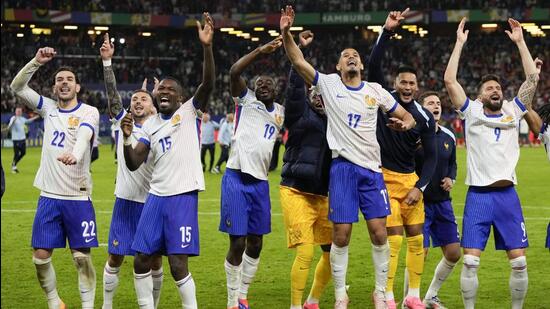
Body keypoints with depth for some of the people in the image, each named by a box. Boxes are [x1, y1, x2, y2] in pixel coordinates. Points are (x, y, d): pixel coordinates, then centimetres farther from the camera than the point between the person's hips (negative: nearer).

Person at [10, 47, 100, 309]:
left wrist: (75, 155, -46)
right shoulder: (48, 108, 10)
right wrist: (36, 62, -11)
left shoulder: (89, 112, -3)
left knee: (82, 256, -3)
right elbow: (17, 87, 4)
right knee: (40, 256, 2)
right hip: (49, 196, 4)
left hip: (78, 197, -4)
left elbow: (83, 136, -24)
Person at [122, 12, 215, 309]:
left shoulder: (190, 111, 0)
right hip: (156, 196, 5)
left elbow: (208, 83, -17)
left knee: (178, 266, -9)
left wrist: (207, 46, -31)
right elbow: (133, 164, 9)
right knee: (141, 261, 4)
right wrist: (126, 137, -10)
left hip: (183, 196, -5)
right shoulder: (150, 124, 13)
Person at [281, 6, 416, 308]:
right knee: (340, 235, -2)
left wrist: (405, 124, -9)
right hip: (342, 167, -2)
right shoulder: (328, 84, 3)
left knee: (379, 232, -1)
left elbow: (407, 116, 15)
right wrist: (286, 33, -19)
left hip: (371, 168, 2)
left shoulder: (376, 90, 8)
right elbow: (298, 61, -5)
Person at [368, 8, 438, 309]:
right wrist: (387, 31, -25)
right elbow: (373, 64, -18)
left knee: (416, 239, 4)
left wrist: (420, 187, -7)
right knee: (393, 239, -9)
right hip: (384, 177, -4)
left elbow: (431, 156, 4)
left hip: (410, 180, 4)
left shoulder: (425, 117, 1)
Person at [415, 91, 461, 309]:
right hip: (419, 202, -7)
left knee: (453, 253, 6)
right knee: (420, 252, -12)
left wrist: (451, 179, 3)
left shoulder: (448, 136, 7)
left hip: (442, 202, 7)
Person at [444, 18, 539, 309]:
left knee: (519, 261, 0)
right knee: (470, 260, -8)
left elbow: (532, 78, 5)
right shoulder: (471, 112, 6)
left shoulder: (513, 111, 11)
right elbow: (450, 80, -2)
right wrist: (460, 43, 0)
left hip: (507, 195, 2)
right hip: (478, 195, -2)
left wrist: (520, 41, 4)